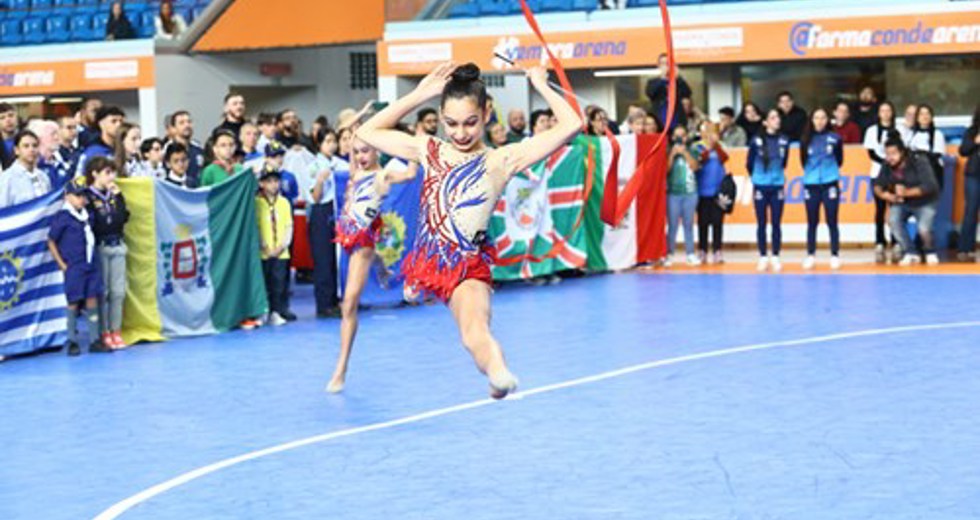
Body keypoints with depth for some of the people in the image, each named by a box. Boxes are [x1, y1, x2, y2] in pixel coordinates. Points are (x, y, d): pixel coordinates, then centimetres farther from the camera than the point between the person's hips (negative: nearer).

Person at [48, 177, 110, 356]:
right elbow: (51, 242, -6)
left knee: (92, 302, 5)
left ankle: (94, 341, 11)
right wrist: (62, 264, -8)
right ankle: (72, 342, 10)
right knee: (74, 303, 1)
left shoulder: (87, 216, 8)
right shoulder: (62, 218, -10)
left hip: (91, 266, 6)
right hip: (73, 268, -6)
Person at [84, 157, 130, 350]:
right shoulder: (88, 196, -6)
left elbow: (124, 217, 5)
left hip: (117, 247, 6)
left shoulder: (113, 194, 14)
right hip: (99, 247, -6)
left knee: (118, 291, 4)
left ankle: (116, 332, 10)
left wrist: (119, 197, -1)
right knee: (102, 291, -2)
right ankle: (104, 333, 5)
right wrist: (113, 220, -5)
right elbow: (96, 224, -13)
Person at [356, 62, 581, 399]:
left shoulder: (499, 161, -3)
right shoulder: (429, 151, 11)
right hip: (427, 261, 10)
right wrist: (420, 94, 15)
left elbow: (571, 126, -10)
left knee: (475, 334, -34)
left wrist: (541, 85, 4)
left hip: (469, 265, -10)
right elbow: (367, 132, 20)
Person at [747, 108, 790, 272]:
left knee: (776, 223, 3)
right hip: (760, 187, -1)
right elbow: (749, 164, 5)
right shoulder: (756, 141, -5)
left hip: (777, 186, 2)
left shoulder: (784, 141, 1)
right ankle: (762, 258, 10)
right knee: (761, 223, 3)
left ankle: (775, 258, 9)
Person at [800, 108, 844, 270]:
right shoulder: (806, 140, 2)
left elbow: (839, 160, 8)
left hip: (830, 184, -1)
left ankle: (835, 256, 5)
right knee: (812, 222, 7)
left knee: (832, 221, 1)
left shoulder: (835, 138, -1)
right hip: (811, 185, 1)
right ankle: (810, 255, 14)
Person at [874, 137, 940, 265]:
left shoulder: (919, 162, -25)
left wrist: (907, 192, -39)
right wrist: (883, 194, -27)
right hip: (901, 203, 4)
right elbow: (878, 185, -4)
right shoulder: (887, 166, -11)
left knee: (924, 228, -24)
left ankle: (930, 253, 10)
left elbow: (929, 186, -31)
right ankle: (910, 253, -8)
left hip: (924, 203, -4)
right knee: (893, 219, -24)